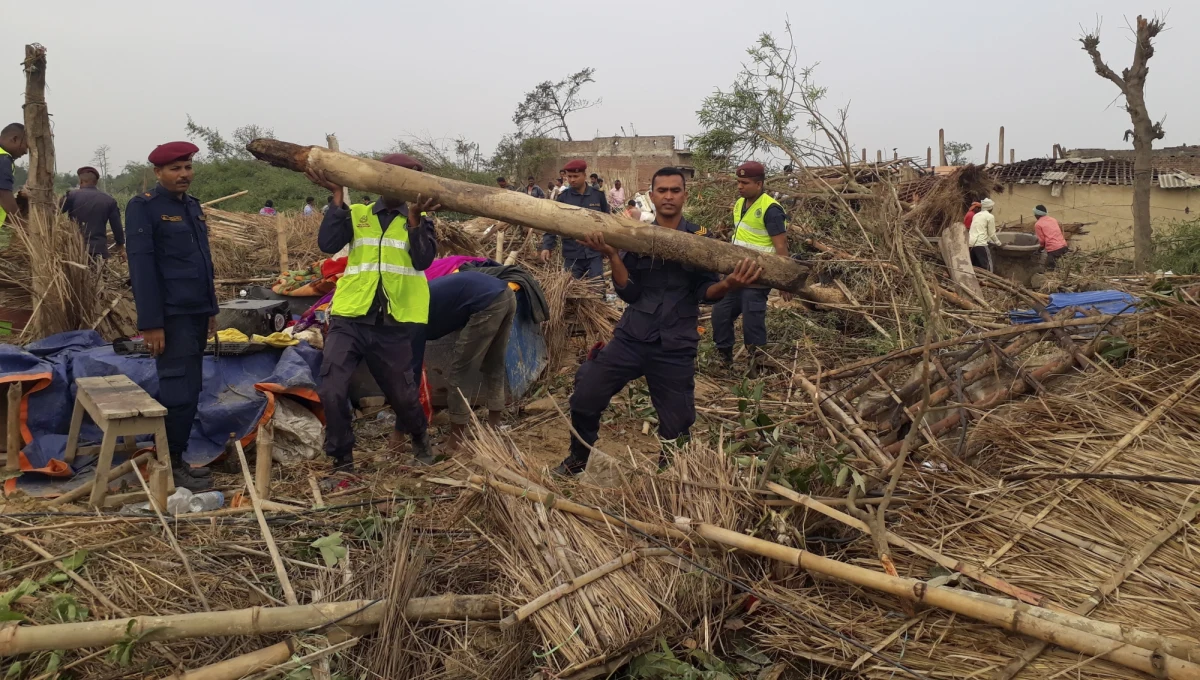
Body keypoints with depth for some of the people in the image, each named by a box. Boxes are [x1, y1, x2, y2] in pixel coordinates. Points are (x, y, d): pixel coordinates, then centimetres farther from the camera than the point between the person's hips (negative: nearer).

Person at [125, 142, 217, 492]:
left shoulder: (193, 205, 15)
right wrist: (150, 323, -19)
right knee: (179, 391, -6)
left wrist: (211, 309, 18)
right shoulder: (143, 207, -9)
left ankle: (175, 459, 21)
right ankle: (171, 466, 5)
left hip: (196, 313, 8)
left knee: (190, 389, 11)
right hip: (171, 316, -8)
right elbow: (141, 266, -15)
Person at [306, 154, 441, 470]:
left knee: (401, 392, 12)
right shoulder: (356, 214, 8)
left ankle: (419, 435, 44)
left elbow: (423, 260, -11)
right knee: (332, 391, -10)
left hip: (394, 325, 0)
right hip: (349, 319, 1)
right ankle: (342, 459, 10)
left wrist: (414, 218, -21)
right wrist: (338, 197, -12)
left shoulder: (419, 220, 6)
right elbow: (327, 244, -9)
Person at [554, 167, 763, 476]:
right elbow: (629, 293, -5)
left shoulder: (700, 238, 0)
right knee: (584, 399, 0)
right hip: (631, 338, 1)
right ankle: (577, 459, 27)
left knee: (676, 426, 6)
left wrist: (728, 284, -28)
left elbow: (705, 292, -5)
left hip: (675, 348, -1)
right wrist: (612, 255, -21)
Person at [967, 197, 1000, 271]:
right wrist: (997, 242, 19)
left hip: (970, 243, 7)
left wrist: (989, 240, 38)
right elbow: (991, 233, 3)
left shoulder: (976, 215, 22)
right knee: (987, 266, -3)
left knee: (975, 266, 12)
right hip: (980, 244, -7)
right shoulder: (990, 216, 1)